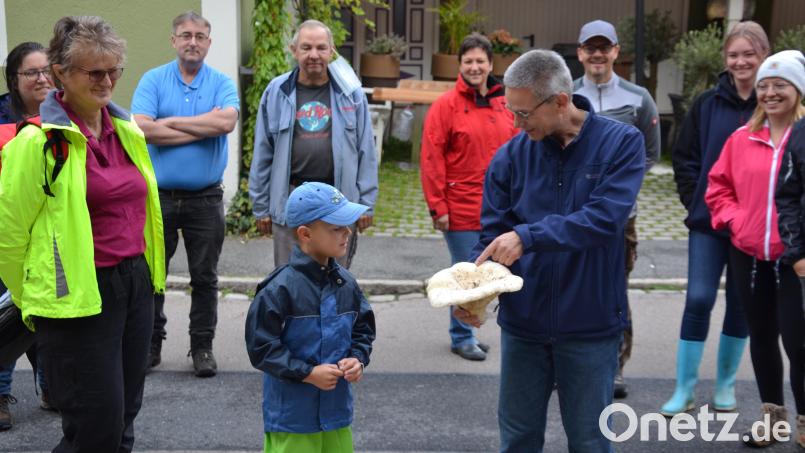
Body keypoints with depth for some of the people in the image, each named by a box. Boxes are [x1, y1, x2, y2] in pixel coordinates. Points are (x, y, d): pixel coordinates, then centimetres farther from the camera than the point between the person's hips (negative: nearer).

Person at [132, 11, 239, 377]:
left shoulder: (221, 83, 3)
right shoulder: (153, 80, 2)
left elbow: (226, 121, -19)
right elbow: (142, 129, -14)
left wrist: (172, 121, -13)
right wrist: (204, 126, -12)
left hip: (205, 198, 0)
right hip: (158, 195, 0)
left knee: (205, 277, 7)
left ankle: (202, 346, 19)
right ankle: (150, 343, 22)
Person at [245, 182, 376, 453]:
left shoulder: (346, 284, 3)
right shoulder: (280, 288, -17)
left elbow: (363, 330, 14)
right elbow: (261, 346, -15)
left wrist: (357, 359, -5)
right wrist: (308, 373, -17)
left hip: (337, 408, 6)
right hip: (291, 413, -6)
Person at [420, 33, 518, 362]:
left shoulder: (503, 104, 8)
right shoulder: (447, 105, -7)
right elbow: (431, 158, -10)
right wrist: (437, 207, -13)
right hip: (460, 209, -5)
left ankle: (465, 333, 29)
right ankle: (462, 338, 17)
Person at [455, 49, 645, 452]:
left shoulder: (621, 143, -10)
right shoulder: (510, 156, -2)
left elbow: (606, 218, -22)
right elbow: (491, 235, 0)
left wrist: (528, 236, -29)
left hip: (590, 326, -2)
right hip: (523, 324, 3)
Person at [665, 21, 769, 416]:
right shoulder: (708, 103, 1)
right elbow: (684, 157, 7)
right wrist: (696, 201, -1)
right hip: (709, 221, 0)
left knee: (741, 303, 11)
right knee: (698, 299, -5)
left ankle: (725, 384, 26)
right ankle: (684, 389, 5)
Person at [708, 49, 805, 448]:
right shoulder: (742, 138, 6)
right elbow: (718, 186, 15)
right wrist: (734, 218, 1)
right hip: (749, 255, 5)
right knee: (762, 337, 15)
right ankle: (772, 416, 31)